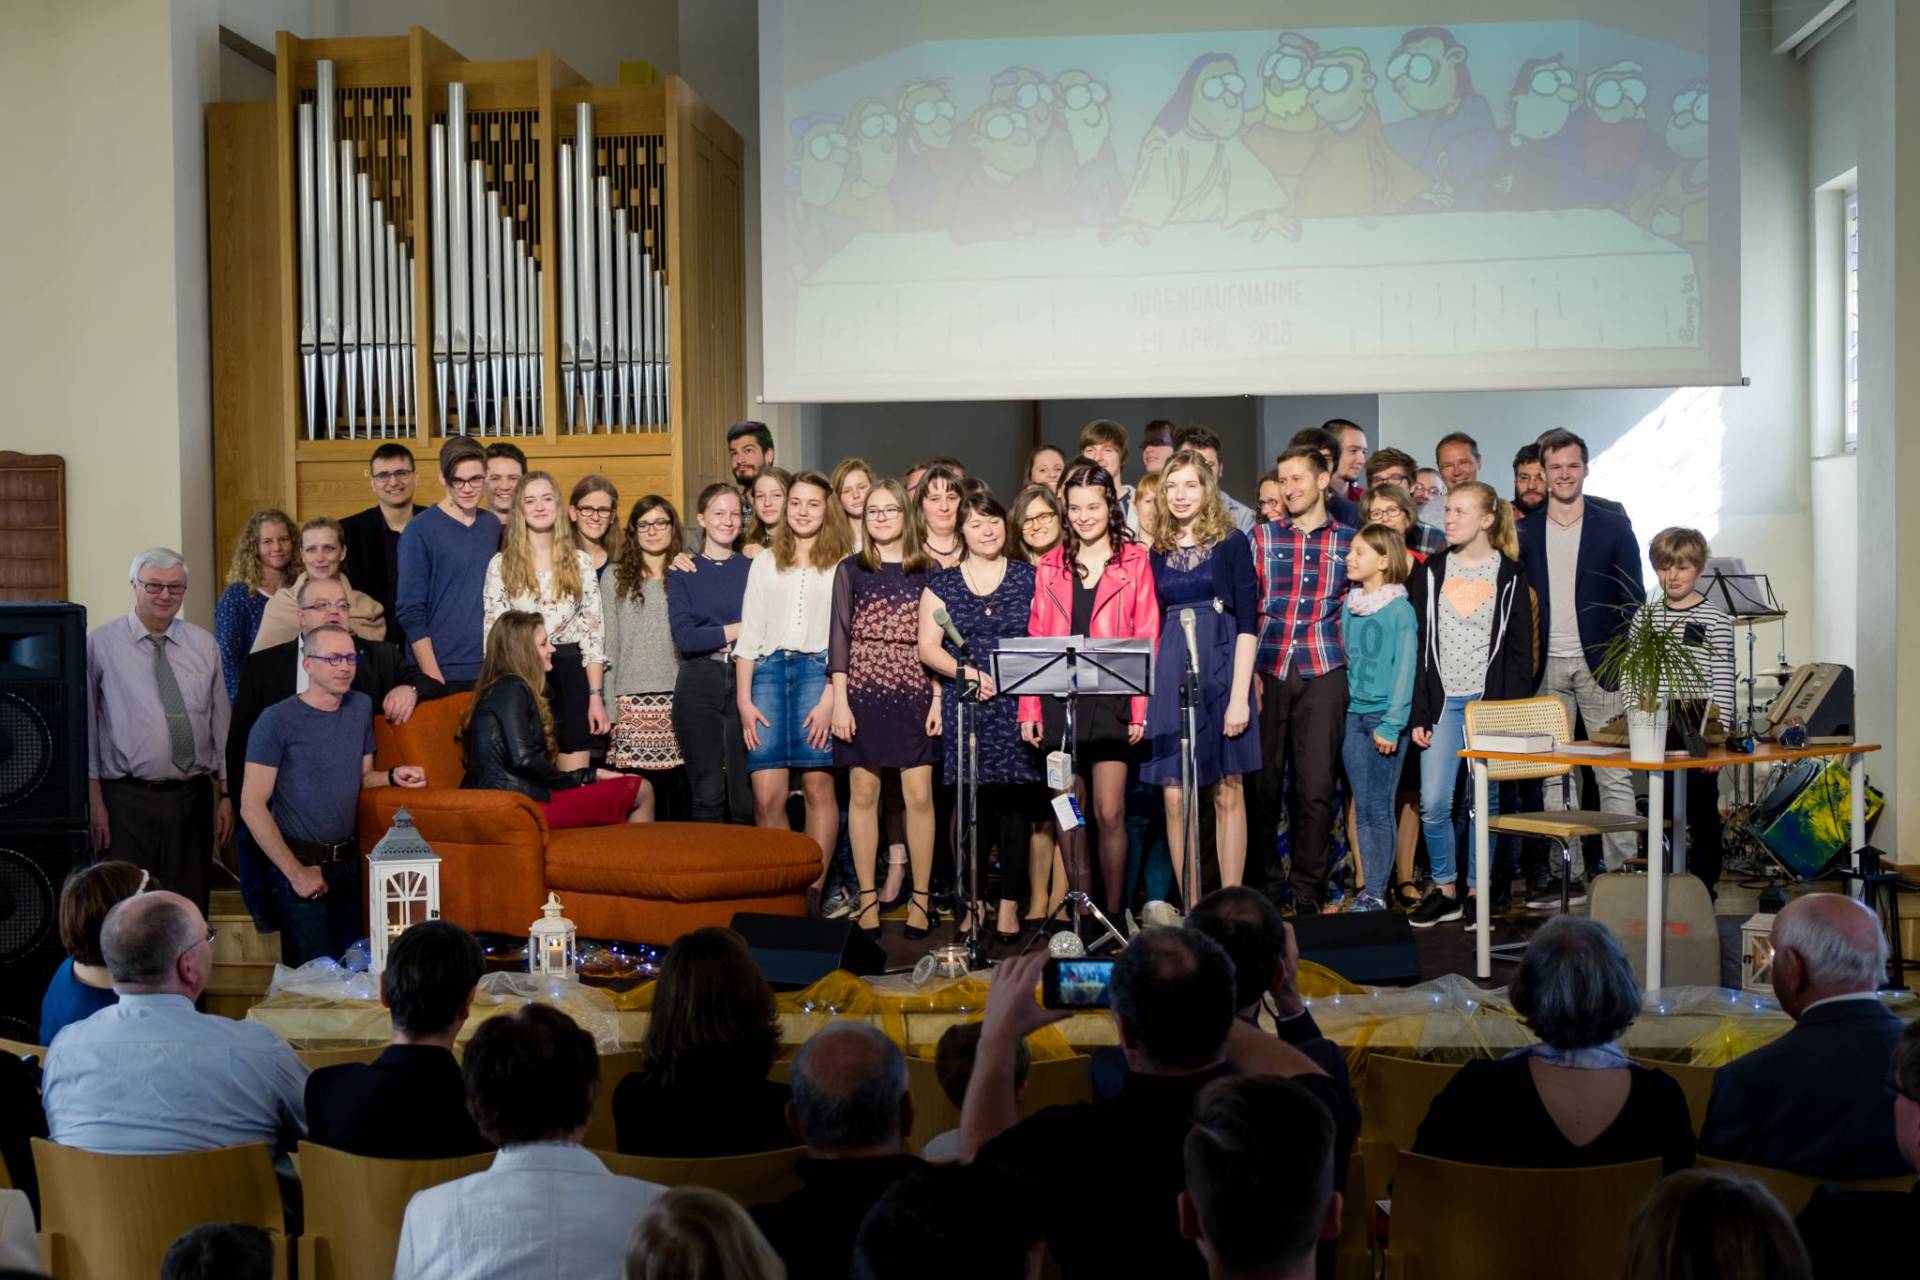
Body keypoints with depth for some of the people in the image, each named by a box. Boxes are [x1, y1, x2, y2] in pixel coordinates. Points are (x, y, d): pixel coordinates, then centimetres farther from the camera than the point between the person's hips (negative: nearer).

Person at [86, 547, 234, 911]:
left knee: (190, 905, 8)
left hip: (194, 797, 3)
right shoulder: (100, 644, -2)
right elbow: (86, 727, -2)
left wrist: (227, 794, 8)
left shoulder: (203, 645, 9)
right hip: (127, 800, -3)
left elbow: (221, 721, 11)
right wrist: (94, 802, -4)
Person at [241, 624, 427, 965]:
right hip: (301, 864, -6)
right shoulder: (278, 720, -13)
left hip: (349, 861, 6)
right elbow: (252, 807, -13)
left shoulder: (361, 707, 6)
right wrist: (295, 872, -14)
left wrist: (392, 777, -5)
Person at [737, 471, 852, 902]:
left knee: (818, 786, -9)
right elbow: (748, 635, 14)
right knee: (767, 796, -6)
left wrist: (830, 698, -10)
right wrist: (744, 700, 4)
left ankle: (813, 890, -2)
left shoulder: (841, 567, 6)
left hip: (817, 669, -2)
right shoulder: (765, 563, 18)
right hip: (768, 670, 3)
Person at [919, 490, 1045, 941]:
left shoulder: (1029, 578, 9)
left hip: (1018, 704, 0)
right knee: (972, 805, -1)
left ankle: (1010, 904, 3)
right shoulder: (942, 584, 11)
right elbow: (928, 646, 4)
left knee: (1016, 803, -4)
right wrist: (967, 673, -10)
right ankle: (972, 903, 7)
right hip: (965, 707, 1)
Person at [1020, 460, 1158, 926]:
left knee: (1109, 812, -8)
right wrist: (1029, 709, 1)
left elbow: (1146, 638, 0)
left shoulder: (1134, 561, 5)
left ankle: (1113, 913, 4)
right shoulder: (1050, 566, 13)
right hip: (1058, 700, 3)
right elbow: (1035, 639, 9)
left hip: (1112, 700, -3)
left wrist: (1140, 709, -8)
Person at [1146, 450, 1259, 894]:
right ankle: (1190, 909, 9)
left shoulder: (1231, 543, 1)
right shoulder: (1158, 551, 11)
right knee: (1175, 798, 1)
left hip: (1220, 671, -3)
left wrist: (1239, 695, -12)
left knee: (1227, 793, 0)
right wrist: (1146, 688, 4)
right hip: (1169, 677, 3)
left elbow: (1247, 622, -5)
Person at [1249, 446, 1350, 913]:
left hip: (1322, 675, 0)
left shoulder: (1349, 540, 9)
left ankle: (1307, 890, 8)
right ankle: (1256, 886, 13)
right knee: (1262, 783, 2)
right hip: (1267, 671, 1)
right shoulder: (1262, 536, 10)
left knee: (1315, 787, -1)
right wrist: (1247, 670, -2)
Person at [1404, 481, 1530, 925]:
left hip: (1490, 702, -2)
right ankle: (1444, 889, 8)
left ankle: (1477, 890, 13)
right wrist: (1418, 713, -1)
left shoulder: (1509, 576, 2)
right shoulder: (1431, 572, 7)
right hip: (1443, 701, 2)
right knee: (1433, 802, -5)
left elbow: (1520, 651, 2)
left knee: (1485, 801, 3)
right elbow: (1418, 645, 5)